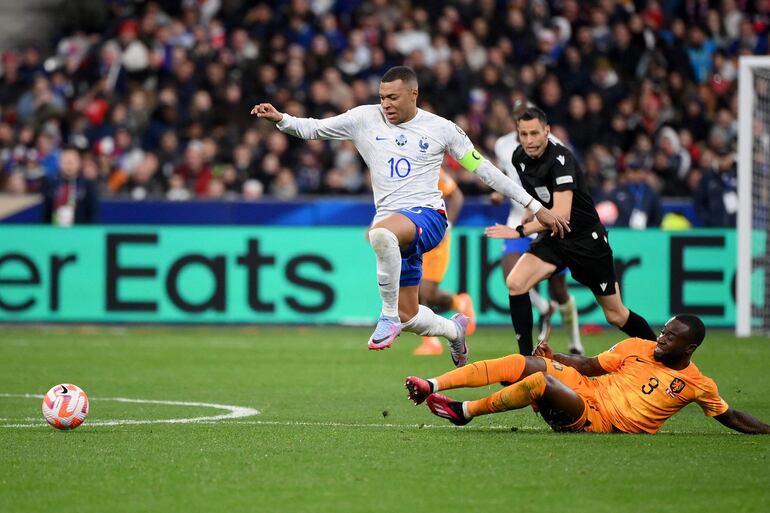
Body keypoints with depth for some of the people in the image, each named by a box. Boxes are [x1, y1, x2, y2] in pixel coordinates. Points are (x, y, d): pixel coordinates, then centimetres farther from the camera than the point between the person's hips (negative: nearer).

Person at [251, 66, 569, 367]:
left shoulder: (442, 129, 2)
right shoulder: (366, 119, 7)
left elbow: (483, 170, 7)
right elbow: (313, 129, 11)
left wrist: (535, 206, 7)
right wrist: (280, 119, -8)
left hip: (427, 215, -5)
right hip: (392, 223, 5)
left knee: (380, 233, -39)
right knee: (409, 317, 7)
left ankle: (389, 316, -25)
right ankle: (454, 329, 41)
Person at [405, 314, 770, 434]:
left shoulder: (698, 385, 1)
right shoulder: (637, 348, 11)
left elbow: (729, 417, 9)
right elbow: (592, 365, 14)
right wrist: (555, 357, 1)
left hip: (599, 422, -5)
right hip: (585, 389, 5)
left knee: (542, 381, -30)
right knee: (520, 362, -18)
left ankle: (465, 411, -18)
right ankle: (433, 386, -24)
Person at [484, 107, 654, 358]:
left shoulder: (560, 159, -26)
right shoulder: (519, 158, -3)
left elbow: (562, 213, -36)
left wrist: (520, 231, -38)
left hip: (587, 240, -6)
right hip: (553, 237, 6)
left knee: (616, 316, 4)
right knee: (515, 283, -19)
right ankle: (526, 357, -11)